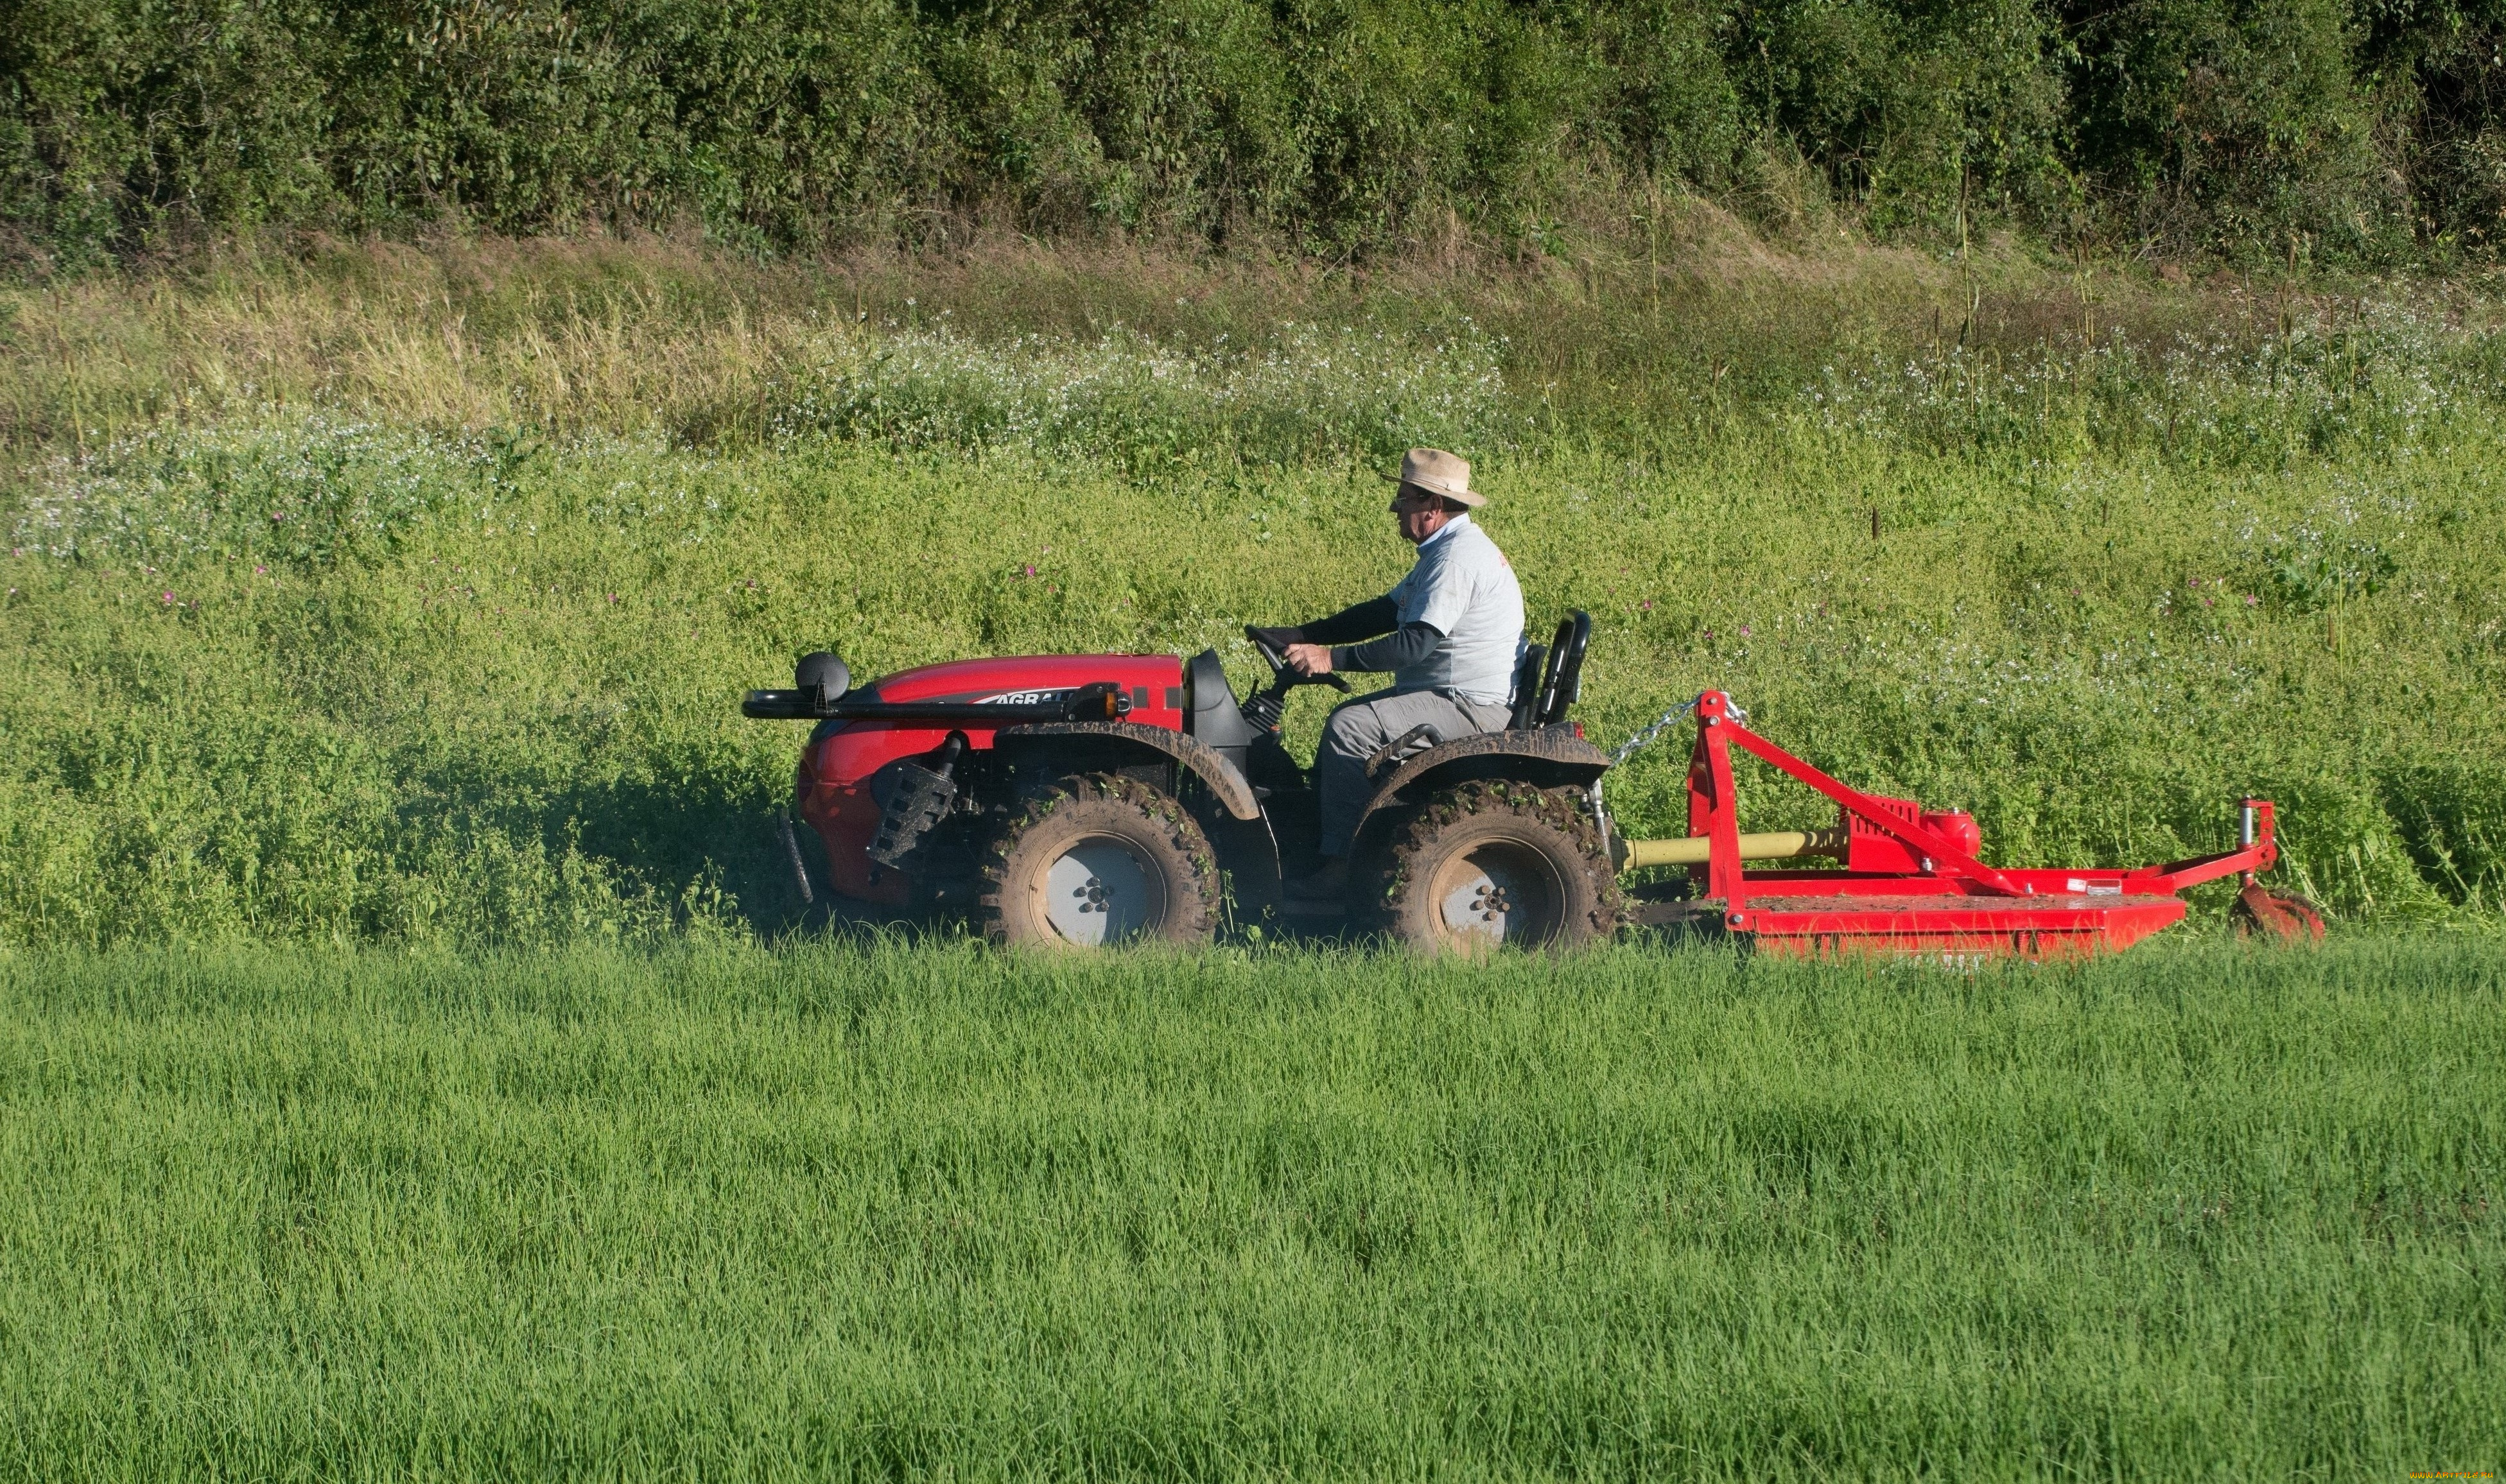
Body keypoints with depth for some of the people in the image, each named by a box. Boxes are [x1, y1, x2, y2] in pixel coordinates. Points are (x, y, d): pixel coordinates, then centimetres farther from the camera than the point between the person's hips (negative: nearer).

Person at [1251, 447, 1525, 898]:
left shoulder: (1457, 559, -20)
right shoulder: (1447, 548, 16)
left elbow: (1415, 643, -27)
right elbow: (1386, 611, 20)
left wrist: (1331, 658, -27)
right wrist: (1301, 637, 12)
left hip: (1474, 708, -12)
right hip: (1460, 699, 12)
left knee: (1350, 727, -22)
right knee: (1345, 720, 16)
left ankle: (1340, 866, -19)